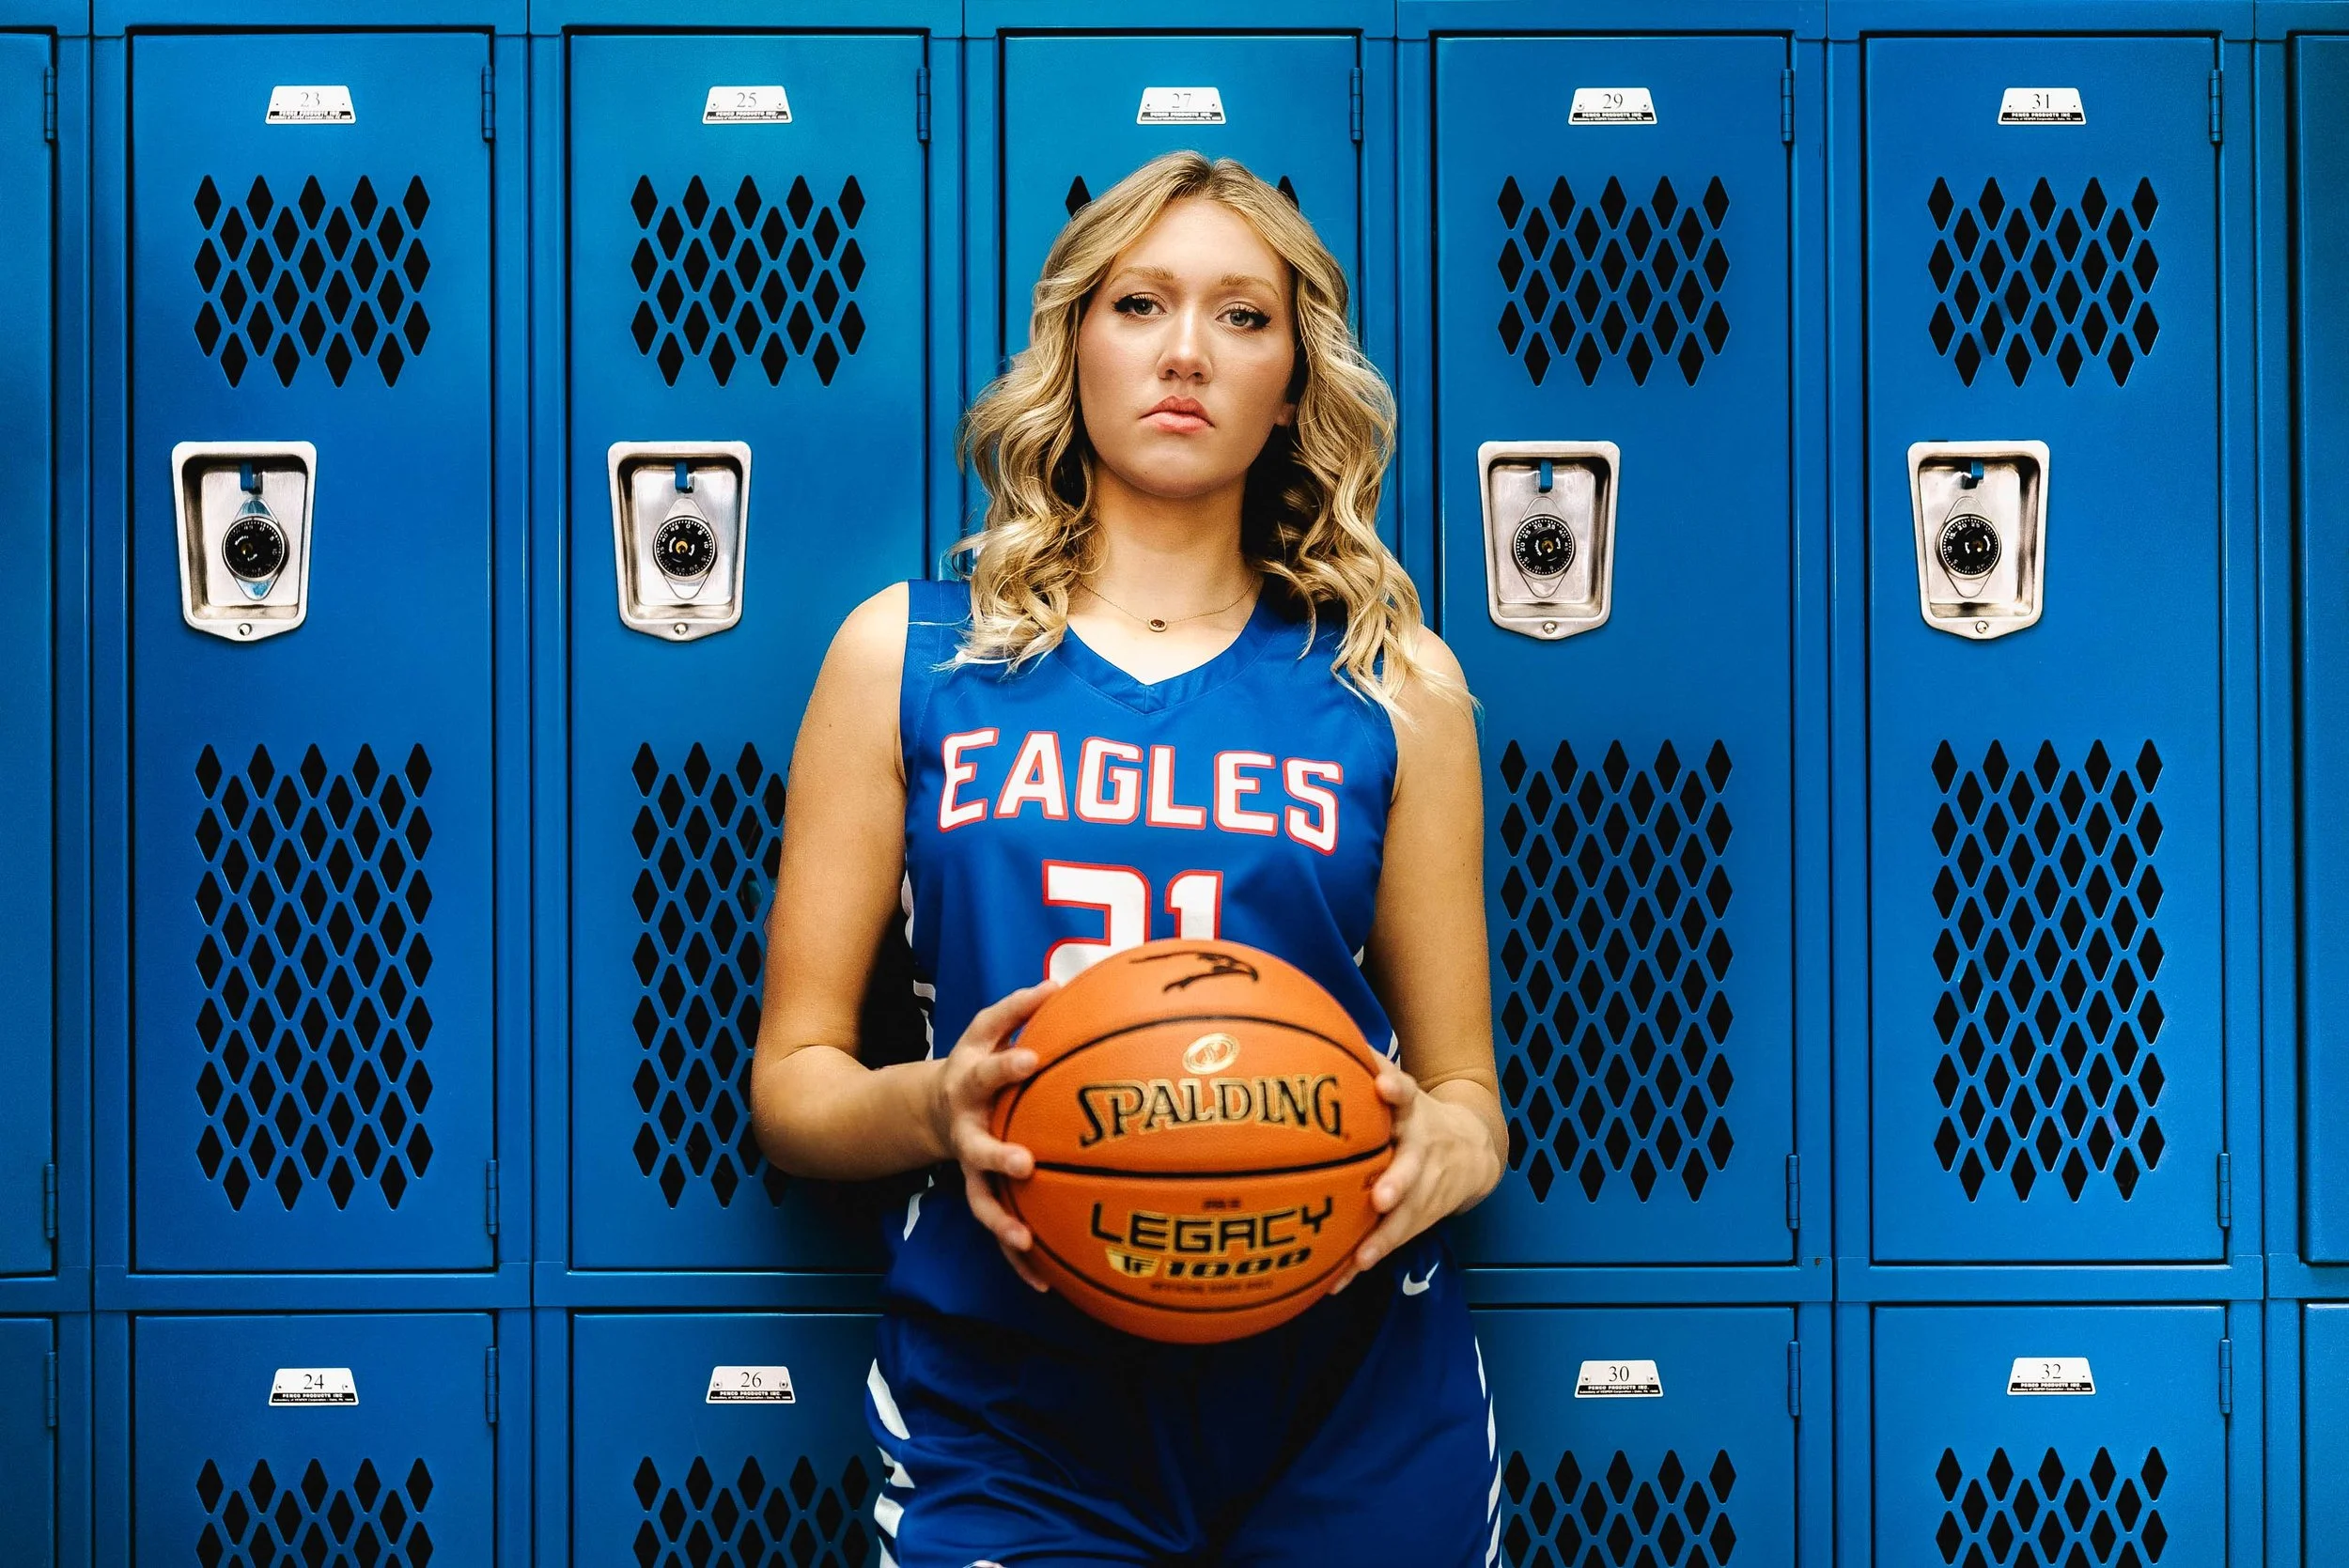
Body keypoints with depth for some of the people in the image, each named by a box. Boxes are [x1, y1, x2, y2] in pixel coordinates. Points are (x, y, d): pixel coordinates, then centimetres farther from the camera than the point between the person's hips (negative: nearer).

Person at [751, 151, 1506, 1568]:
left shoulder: (1396, 686, 4)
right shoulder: (906, 654, 3)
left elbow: (1468, 1095, 9)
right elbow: (794, 1078, 4)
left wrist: (1442, 1153, -14)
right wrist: (933, 1108, -17)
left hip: (1356, 1423, 1)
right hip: (1008, 1418, -1)